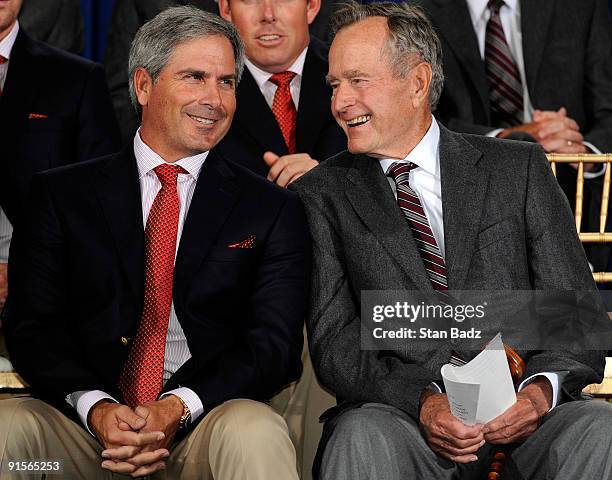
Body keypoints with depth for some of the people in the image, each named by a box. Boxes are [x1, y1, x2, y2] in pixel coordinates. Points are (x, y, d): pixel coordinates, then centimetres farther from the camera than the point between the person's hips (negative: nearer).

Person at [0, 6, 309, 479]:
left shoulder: (273, 210, 10)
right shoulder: (63, 195, 11)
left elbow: (273, 343, 0)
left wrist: (178, 408, -18)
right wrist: (96, 407, -17)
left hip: (203, 426, -1)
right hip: (86, 423, 1)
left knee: (255, 434, -34)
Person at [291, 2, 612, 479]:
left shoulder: (519, 168, 12)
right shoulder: (322, 196, 11)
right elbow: (334, 343, 1)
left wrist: (542, 388, -15)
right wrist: (419, 402, -18)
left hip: (521, 416, 1)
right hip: (394, 414, -1)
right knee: (362, 437, -35)